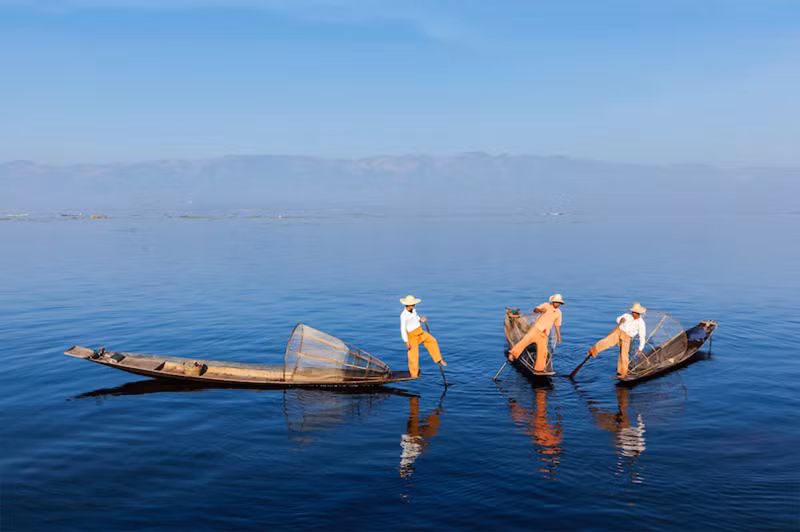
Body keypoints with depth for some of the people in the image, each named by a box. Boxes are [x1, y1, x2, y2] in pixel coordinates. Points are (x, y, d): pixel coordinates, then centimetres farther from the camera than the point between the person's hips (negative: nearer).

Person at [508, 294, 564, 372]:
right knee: (526, 340, -26)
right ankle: (513, 354, -31)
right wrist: (540, 310, -34)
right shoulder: (546, 305, 2)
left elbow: (557, 325, 23)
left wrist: (559, 336, 20)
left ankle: (539, 368, 16)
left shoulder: (558, 312, 15)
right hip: (536, 328, -4)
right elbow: (535, 310, -12)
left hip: (544, 334, 5)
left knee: (542, 352, 2)